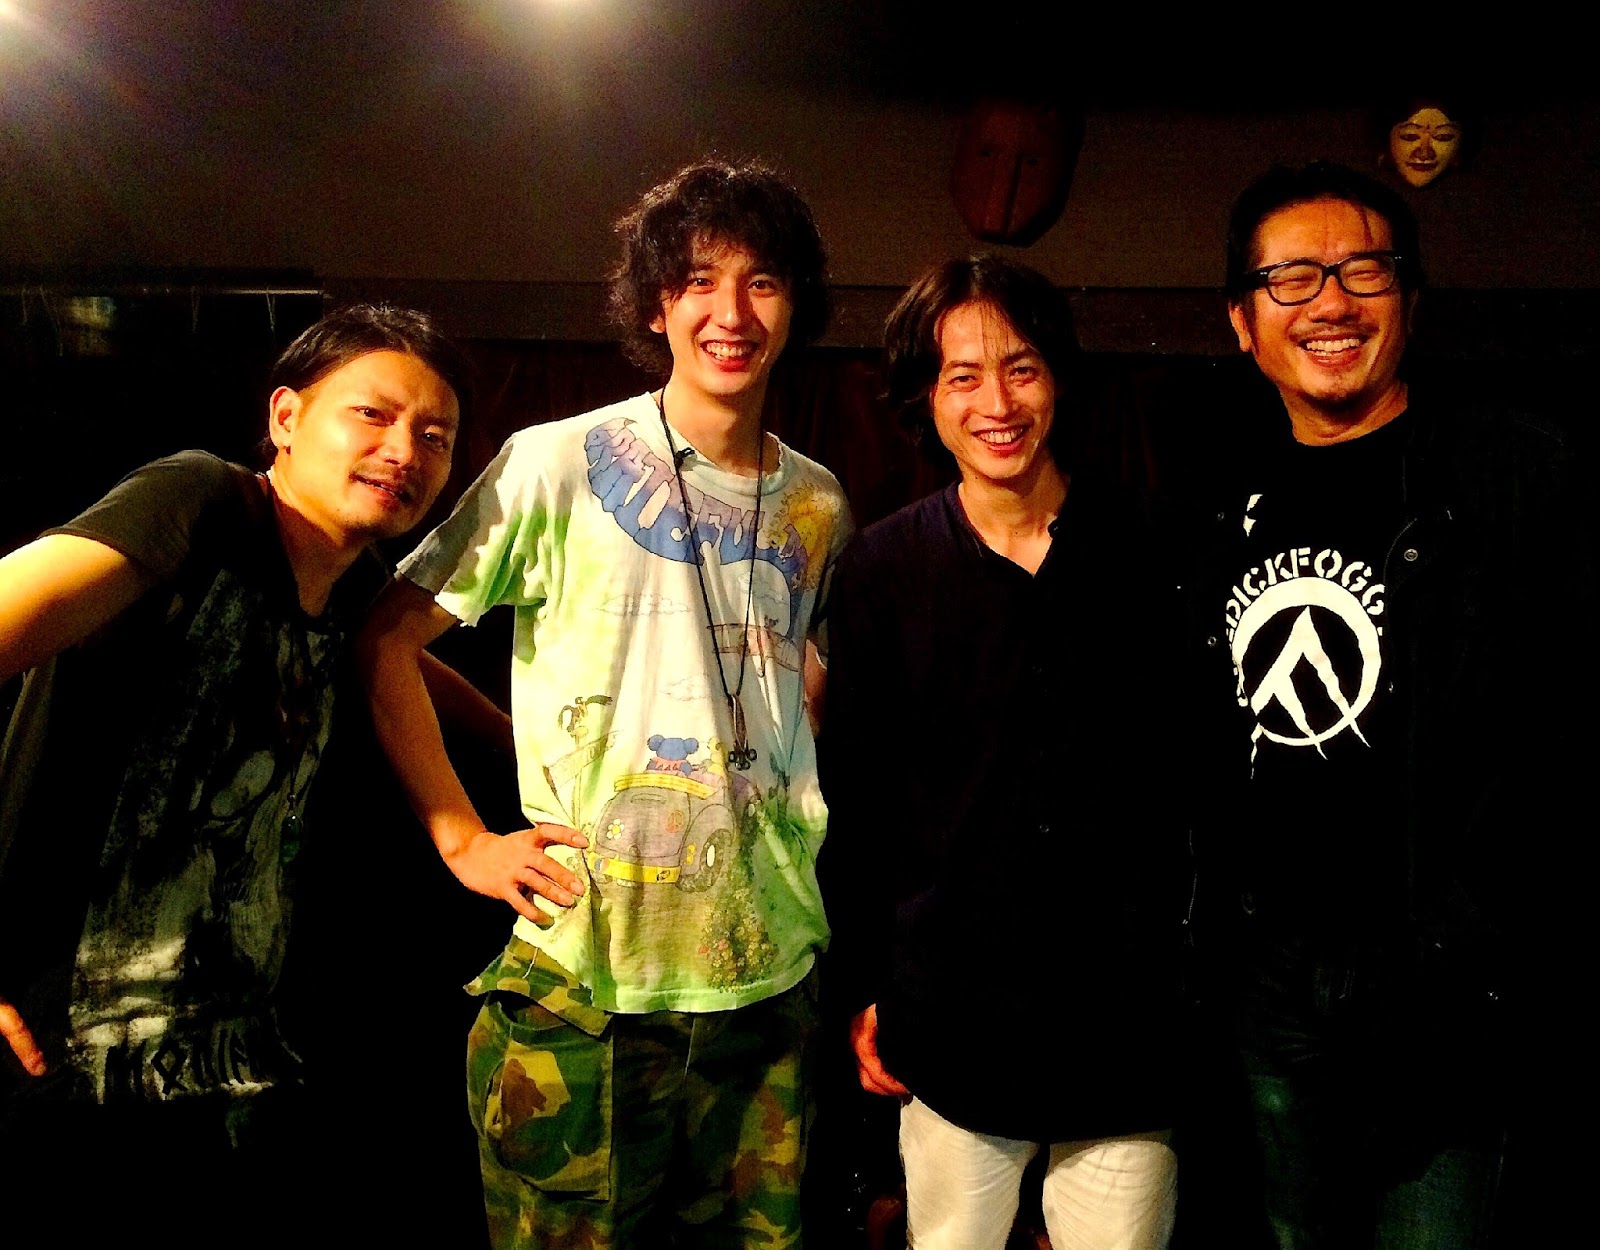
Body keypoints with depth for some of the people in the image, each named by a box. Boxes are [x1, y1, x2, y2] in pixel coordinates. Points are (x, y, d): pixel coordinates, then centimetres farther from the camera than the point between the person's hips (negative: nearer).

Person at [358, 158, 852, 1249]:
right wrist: (463, 837, -8)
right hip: (580, 980, -4)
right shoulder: (560, 465, -6)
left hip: (770, 977, 4)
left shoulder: (819, 506, 7)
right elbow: (386, 642, -2)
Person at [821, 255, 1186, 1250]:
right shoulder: (884, 568, -1)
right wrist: (863, 988, 3)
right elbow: (856, 795, 3)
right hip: (954, 1012, 0)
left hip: (1130, 1011, 1)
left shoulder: (1145, 549, -1)